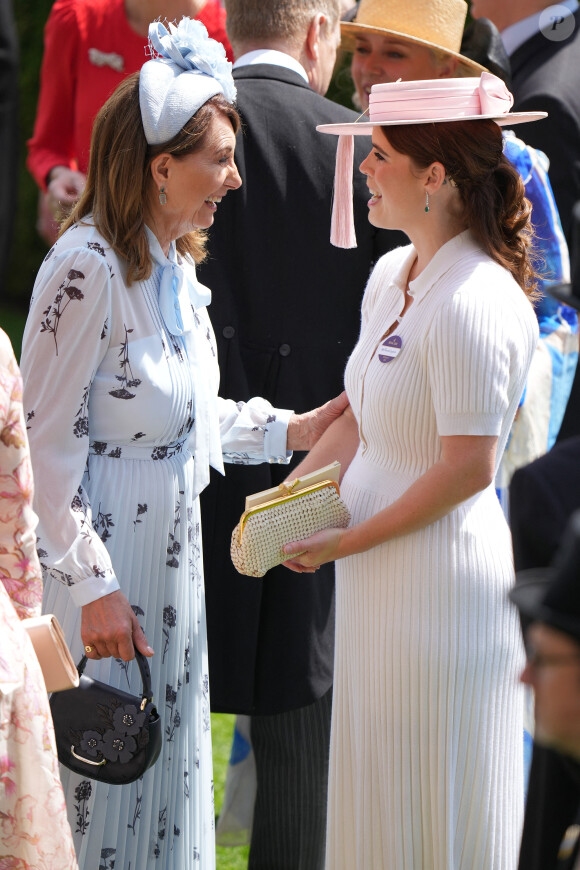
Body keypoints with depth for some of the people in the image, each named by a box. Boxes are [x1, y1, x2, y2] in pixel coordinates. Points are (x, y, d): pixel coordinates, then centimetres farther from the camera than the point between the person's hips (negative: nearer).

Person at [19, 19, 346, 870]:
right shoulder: (87, 267, -21)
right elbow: (49, 439, -20)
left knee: (165, 754, 16)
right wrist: (90, 584, -21)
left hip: (171, 549, 9)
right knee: (102, 757, 1)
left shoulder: (174, 263, 7)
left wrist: (287, 430, 5)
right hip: (102, 557, -9)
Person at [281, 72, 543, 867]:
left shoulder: (473, 306, -22)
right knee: (377, 803, 17)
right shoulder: (391, 276, 8)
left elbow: (468, 468, -23)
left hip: (442, 581, -9)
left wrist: (348, 541, -16)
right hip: (382, 587, 9)